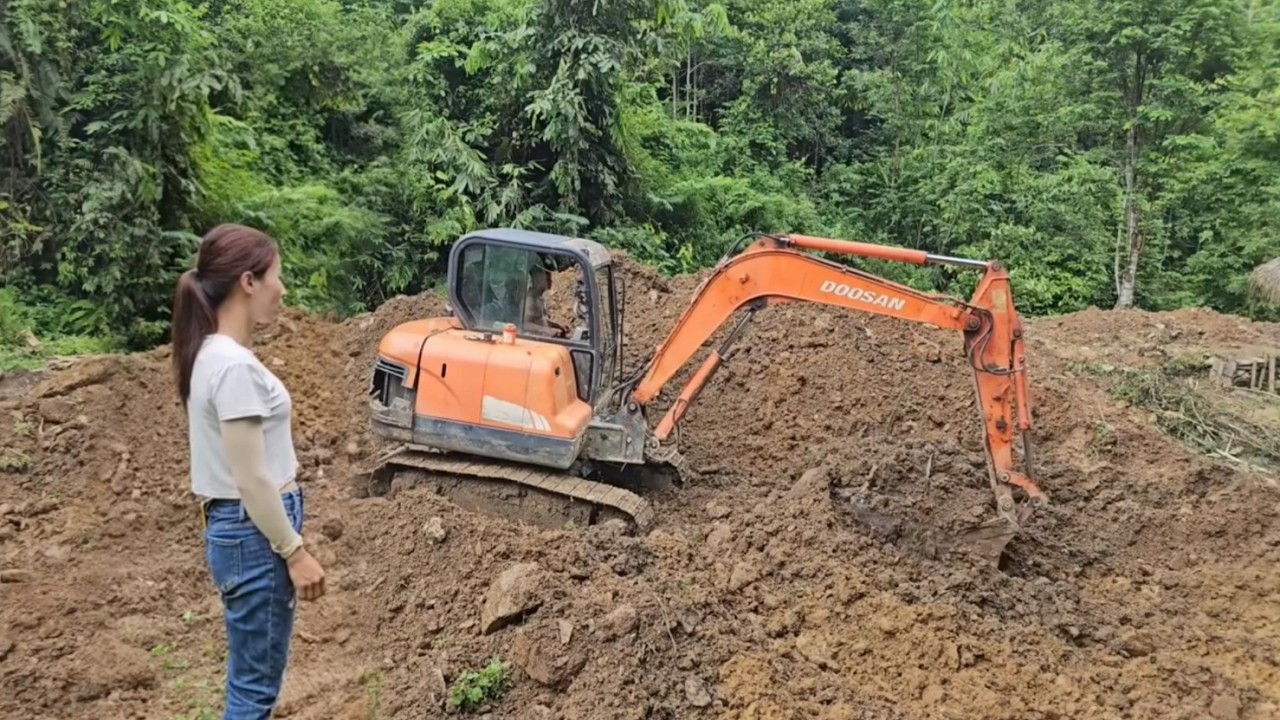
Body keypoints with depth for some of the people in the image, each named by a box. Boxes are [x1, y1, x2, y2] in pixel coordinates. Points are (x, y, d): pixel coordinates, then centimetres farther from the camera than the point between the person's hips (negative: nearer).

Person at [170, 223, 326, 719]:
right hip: (255, 534, -10)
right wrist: (295, 553, -15)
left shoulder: (212, 354, 7)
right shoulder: (234, 366, -22)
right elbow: (251, 480, -22)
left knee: (253, 680, 20)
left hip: (238, 529, 10)